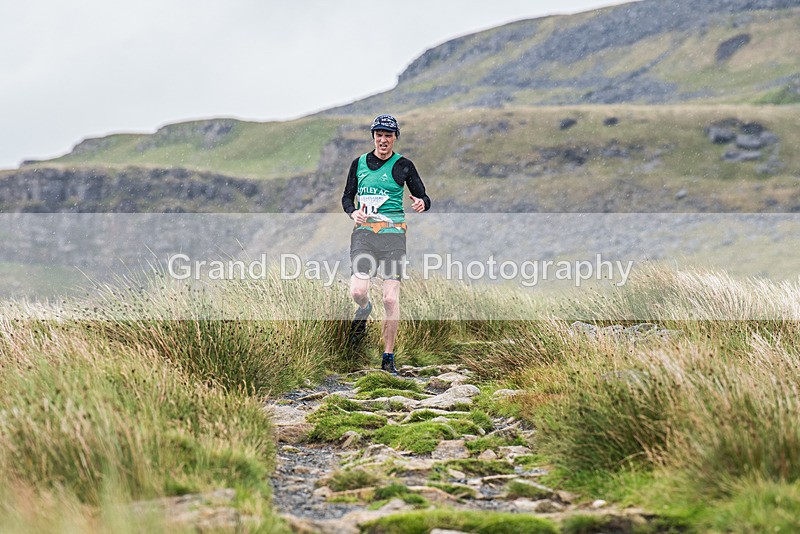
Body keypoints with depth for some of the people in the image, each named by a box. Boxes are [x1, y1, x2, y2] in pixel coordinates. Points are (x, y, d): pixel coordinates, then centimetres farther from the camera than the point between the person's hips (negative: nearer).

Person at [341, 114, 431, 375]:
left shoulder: (403, 165, 4)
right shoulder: (359, 163, 11)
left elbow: (423, 197, 5)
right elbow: (347, 197, 16)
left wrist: (422, 203, -19)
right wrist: (353, 212, -6)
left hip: (393, 232, -1)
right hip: (363, 231, 2)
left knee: (391, 298, -9)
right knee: (358, 291, -17)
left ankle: (388, 358, 1)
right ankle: (364, 309, 22)